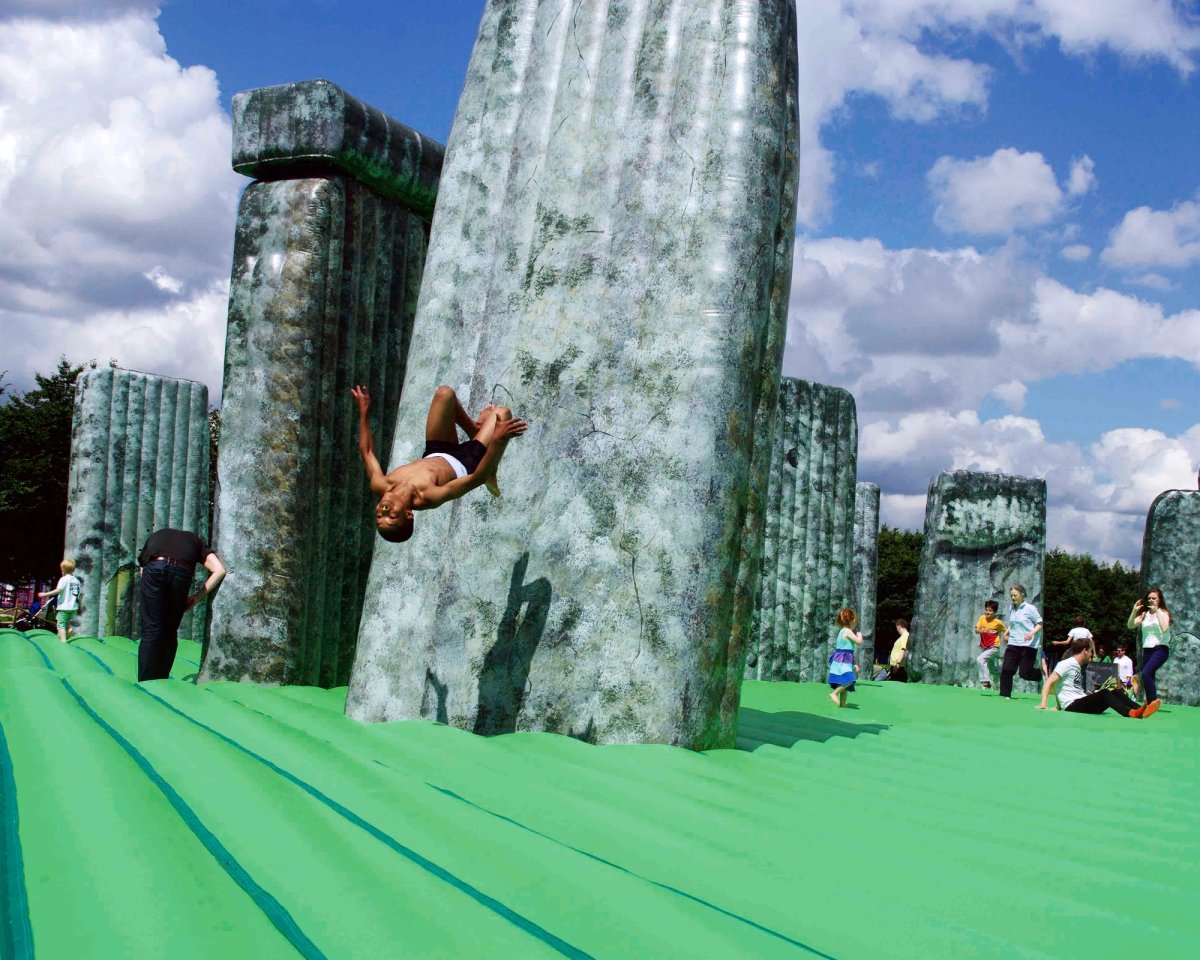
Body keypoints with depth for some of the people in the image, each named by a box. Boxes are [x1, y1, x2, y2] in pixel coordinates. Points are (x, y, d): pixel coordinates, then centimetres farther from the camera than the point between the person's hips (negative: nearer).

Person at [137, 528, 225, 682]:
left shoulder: (155, 536, 40)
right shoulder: (197, 542, 34)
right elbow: (220, 570, 18)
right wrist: (196, 598, 18)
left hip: (154, 567, 0)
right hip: (181, 571, 0)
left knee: (151, 630, 1)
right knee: (170, 632, 14)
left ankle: (144, 685, -5)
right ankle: (161, 682, 13)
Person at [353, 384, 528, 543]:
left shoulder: (380, 487, -32)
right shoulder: (426, 498, -47)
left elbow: (366, 451, -13)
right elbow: (477, 478, -48)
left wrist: (363, 412, -8)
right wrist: (497, 441, -55)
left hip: (435, 454, 5)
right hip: (464, 464, -5)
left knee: (445, 393, 3)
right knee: (502, 413, -6)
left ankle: (474, 429, 35)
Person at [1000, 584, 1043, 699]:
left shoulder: (1030, 608, -7)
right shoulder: (1012, 609, 11)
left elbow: (1040, 624, -6)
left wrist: (1032, 633, -22)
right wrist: (1006, 634, 17)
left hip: (1028, 645, -5)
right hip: (1013, 644, 5)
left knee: (1025, 673, -4)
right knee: (1006, 669, -7)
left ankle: (1042, 674, 27)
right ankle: (1005, 695, 1)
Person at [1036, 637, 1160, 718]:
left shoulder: (1079, 667, 25)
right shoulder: (1066, 664, -2)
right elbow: (1049, 682, -11)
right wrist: (1043, 704, -20)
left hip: (1082, 704, 8)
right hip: (1071, 706, -8)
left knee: (1116, 692, -5)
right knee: (1104, 693, -29)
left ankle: (1141, 710, -23)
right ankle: (1131, 713, -50)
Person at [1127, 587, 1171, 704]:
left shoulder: (1163, 613, 2)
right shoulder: (1144, 614, 11)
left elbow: (1165, 628, -17)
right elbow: (1130, 626, 0)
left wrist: (1157, 612, -16)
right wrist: (1134, 611, -11)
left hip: (1160, 649, -5)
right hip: (1146, 650, 5)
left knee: (1146, 673, -24)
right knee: (1148, 677, 7)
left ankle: (1153, 702, -20)